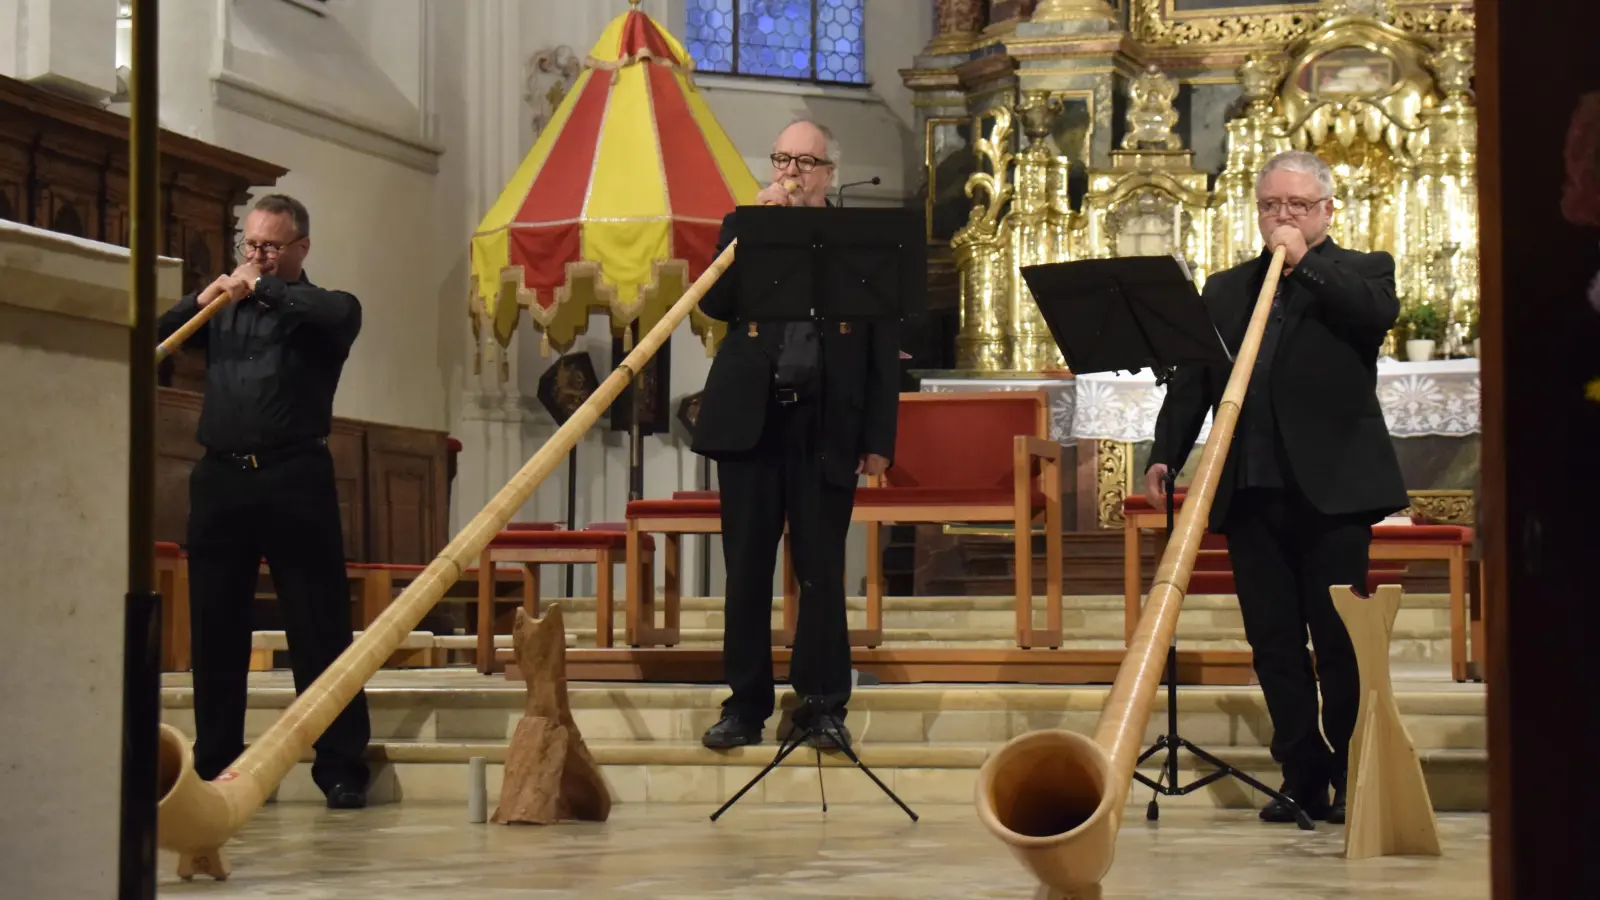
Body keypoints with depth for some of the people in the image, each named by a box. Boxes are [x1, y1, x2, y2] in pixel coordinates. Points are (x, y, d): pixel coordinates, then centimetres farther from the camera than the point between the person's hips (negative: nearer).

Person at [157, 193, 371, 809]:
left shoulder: (320, 308, 8)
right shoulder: (221, 312, 20)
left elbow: (340, 314, -15)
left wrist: (264, 288, -11)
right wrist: (202, 299, -2)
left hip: (295, 481, -4)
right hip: (220, 479, 4)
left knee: (320, 629, -6)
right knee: (215, 630, 6)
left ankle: (342, 769, -4)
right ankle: (215, 766, 15)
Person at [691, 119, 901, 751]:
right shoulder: (743, 226, 12)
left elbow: (884, 348, 4)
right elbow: (714, 304, -3)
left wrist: (879, 438, -3)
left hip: (826, 429, -2)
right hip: (750, 421, 2)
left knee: (821, 573, 0)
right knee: (746, 569, 5)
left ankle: (824, 706, 9)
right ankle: (745, 704, 12)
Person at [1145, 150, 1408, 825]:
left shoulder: (1360, 271, 9)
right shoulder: (1225, 289, 18)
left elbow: (1379, 313, -15)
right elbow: (1191, 384, 13)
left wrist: (1303, 262, -8)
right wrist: (1164, 458, 0)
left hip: (1332, 487, -4)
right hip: (1250, 491, 4)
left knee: (1339, 641, -2)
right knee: (1274, 643, 5)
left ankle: (1353, 780, 7)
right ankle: (1303, 780, 12)